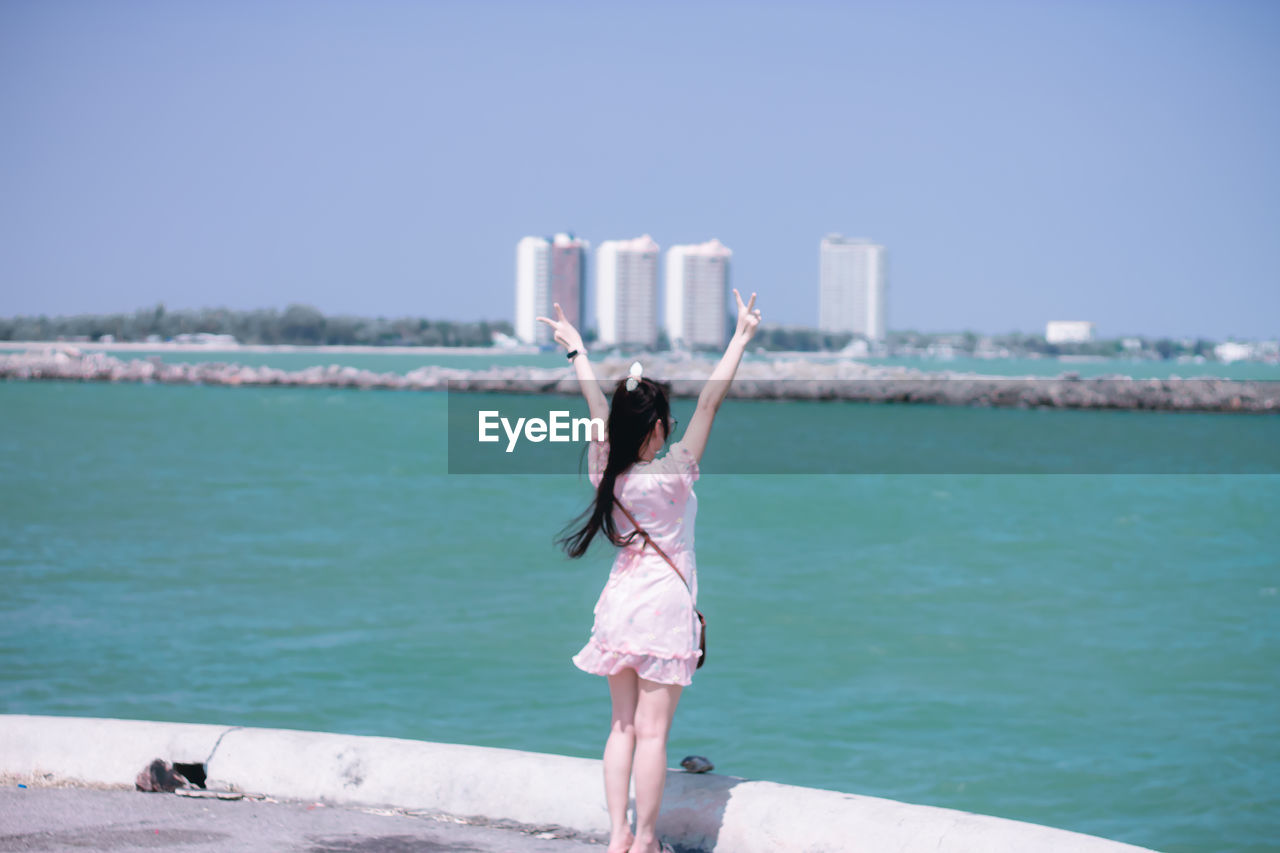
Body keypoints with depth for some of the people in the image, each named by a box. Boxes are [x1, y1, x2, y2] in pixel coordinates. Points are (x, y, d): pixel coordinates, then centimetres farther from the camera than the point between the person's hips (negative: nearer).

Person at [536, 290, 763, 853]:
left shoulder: (606, 470, -3)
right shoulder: (673, 474, -15)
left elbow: (597, 406, 10)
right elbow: (710, 402, -16)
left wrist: (576, 350, 23)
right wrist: (741, 338, -12)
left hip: (619, 604, 5)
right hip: (664, 604, -5)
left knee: (623, 726, 10)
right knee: (652, 730, -2)